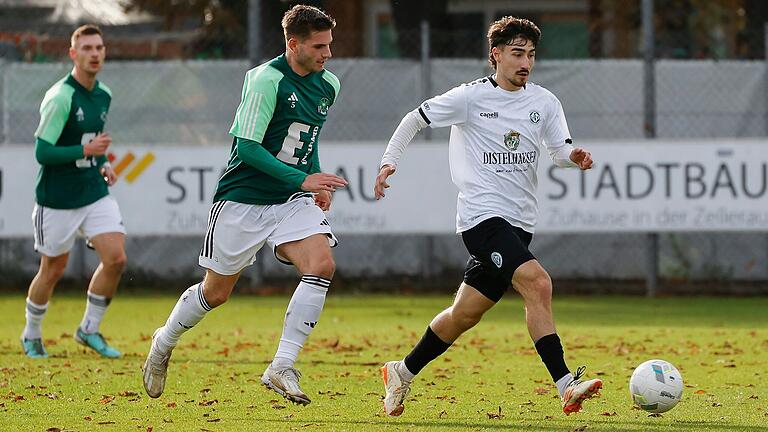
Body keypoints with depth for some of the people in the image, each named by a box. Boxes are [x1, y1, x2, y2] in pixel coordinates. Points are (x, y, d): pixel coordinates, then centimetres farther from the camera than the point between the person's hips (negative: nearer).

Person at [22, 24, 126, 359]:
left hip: (95, 193, 6)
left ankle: (89, 330, 10)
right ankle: (31, 335, 29)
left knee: (116, 259, -8)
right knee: (53, 270, 6)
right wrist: (86, 150, -27)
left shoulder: (103, 95, 6)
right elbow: (43, 152, -20)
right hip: (57, 199, -6)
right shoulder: (60, 98, -18)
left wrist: (103, 163, 6)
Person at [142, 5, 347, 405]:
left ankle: (281, 368, -19)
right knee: (216, 291, 5)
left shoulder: (328, 85, 6)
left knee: (322, 265, -21)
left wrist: (318, 182, 12)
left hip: (292, 200, 6)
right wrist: (302, 179, -25)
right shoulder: (266, 79, -18)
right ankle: (163, 344, 36)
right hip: (243, 199, -5)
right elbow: (247, 147, -21)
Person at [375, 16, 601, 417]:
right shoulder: (470, 97, -4)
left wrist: (575, 157, -19)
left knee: (465, 313, 12)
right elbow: (416, 118, 7)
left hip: (518, 223, 6)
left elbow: (561, 150, 3)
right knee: (538, 283, -26)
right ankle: (565, 387, -31)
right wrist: (389, 160, -1)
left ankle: (402, 372, 32)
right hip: (482, 215, -6)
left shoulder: (544, 102, 8)